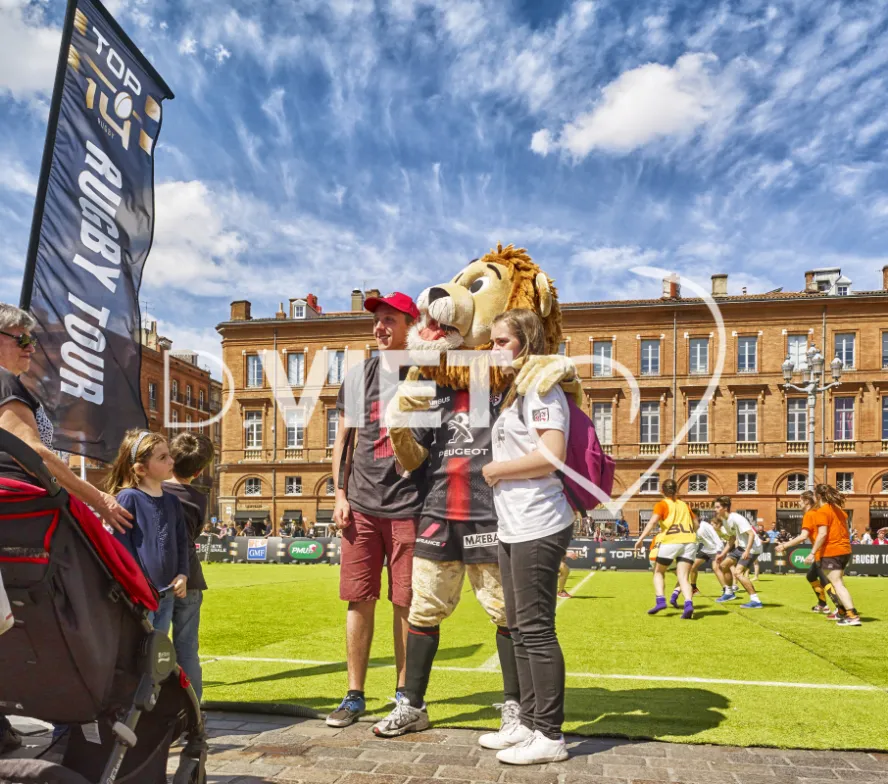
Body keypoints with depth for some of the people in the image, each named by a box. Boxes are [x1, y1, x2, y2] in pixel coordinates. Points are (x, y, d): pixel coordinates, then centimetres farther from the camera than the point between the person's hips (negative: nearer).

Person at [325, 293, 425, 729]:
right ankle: (354, 696, 17)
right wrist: (340, 494, 4)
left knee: (405, 603, 4)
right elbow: (343, 440, 13)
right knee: (359, 600, 5)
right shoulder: (359, 375, 10)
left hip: (408, 506, -2)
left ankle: (404, 694, 18)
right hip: (361, 504, 3)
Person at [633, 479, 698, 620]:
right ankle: (688, 604, -22)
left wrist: (641, 538, -18)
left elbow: (653, 521, -14)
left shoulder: (662, 504, 3)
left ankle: (660, 601, -1)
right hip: (689, 541, 4)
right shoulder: (684, 505, 18)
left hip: (670, 541, -3)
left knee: (659, 572, 16)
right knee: (683, 576, 1)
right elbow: (695, 523, 24)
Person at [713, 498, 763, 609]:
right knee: (723, 565, 15)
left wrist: (747, 551, -38)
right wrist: (723, 554, 16)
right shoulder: (724, 520, 6)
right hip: (742, 547, 10)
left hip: (753, 548, -10)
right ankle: (729, 592, 34)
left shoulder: (736, 518, -23)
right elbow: (732, 539, 18)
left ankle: (756, 601, -17)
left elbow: (751, 534, -29)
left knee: (737, 572, -21)